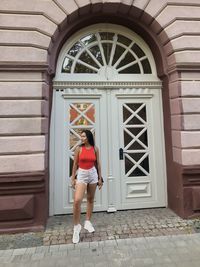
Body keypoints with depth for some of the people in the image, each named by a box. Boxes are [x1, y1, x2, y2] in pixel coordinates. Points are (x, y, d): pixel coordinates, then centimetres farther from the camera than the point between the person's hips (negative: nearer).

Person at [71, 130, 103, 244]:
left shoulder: (95, 149, 0)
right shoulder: (79, 148, -3)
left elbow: (98, 164, 6)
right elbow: (75, 164, 1)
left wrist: (100, 178, 6)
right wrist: (73, 178, 0)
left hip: (93, 174, 2)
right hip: (81, 175, -2)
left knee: (91, 199, 12)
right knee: (77, 200, -14)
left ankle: (88, 222, 31)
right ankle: (77, 226, 4)